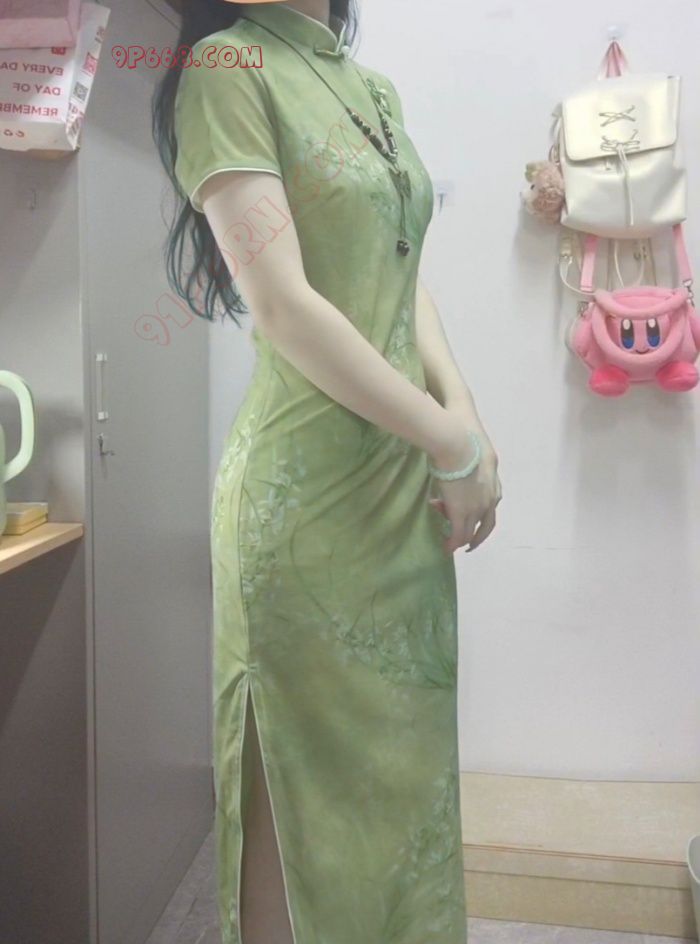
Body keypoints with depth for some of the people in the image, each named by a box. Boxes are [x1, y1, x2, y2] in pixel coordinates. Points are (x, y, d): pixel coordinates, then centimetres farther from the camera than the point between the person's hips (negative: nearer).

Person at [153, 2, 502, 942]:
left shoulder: (375, 88, 16)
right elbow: (283, 306, -17)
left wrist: (466, 420, 0)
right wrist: (455, 445, -12)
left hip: (409, 482, 8)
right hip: (309, 490, -7)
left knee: (400, 765, 18)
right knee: (311, 796, 6)